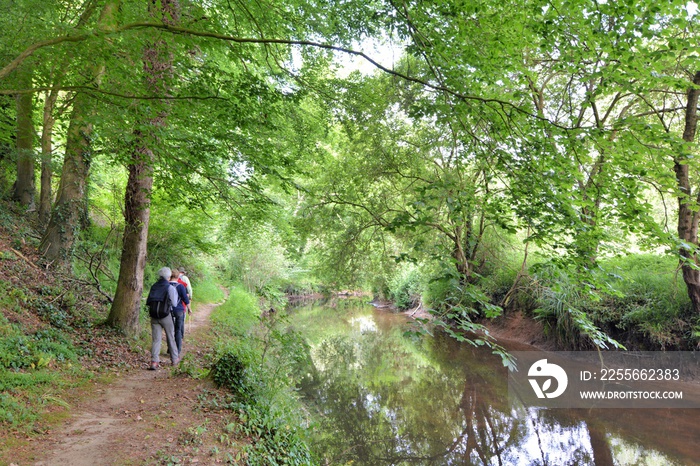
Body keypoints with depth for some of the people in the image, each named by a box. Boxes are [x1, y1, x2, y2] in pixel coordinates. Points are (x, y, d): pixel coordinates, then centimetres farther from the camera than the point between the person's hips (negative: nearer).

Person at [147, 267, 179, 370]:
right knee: (171, 337, 12)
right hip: (166, 315, -3)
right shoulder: (171, 288, -7)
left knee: (155, 339, 4)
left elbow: (148, 301, 8)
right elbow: (174, 303, -7)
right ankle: (175, 359, 25)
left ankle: (154, 361, -6)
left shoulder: (154, 286, 7)